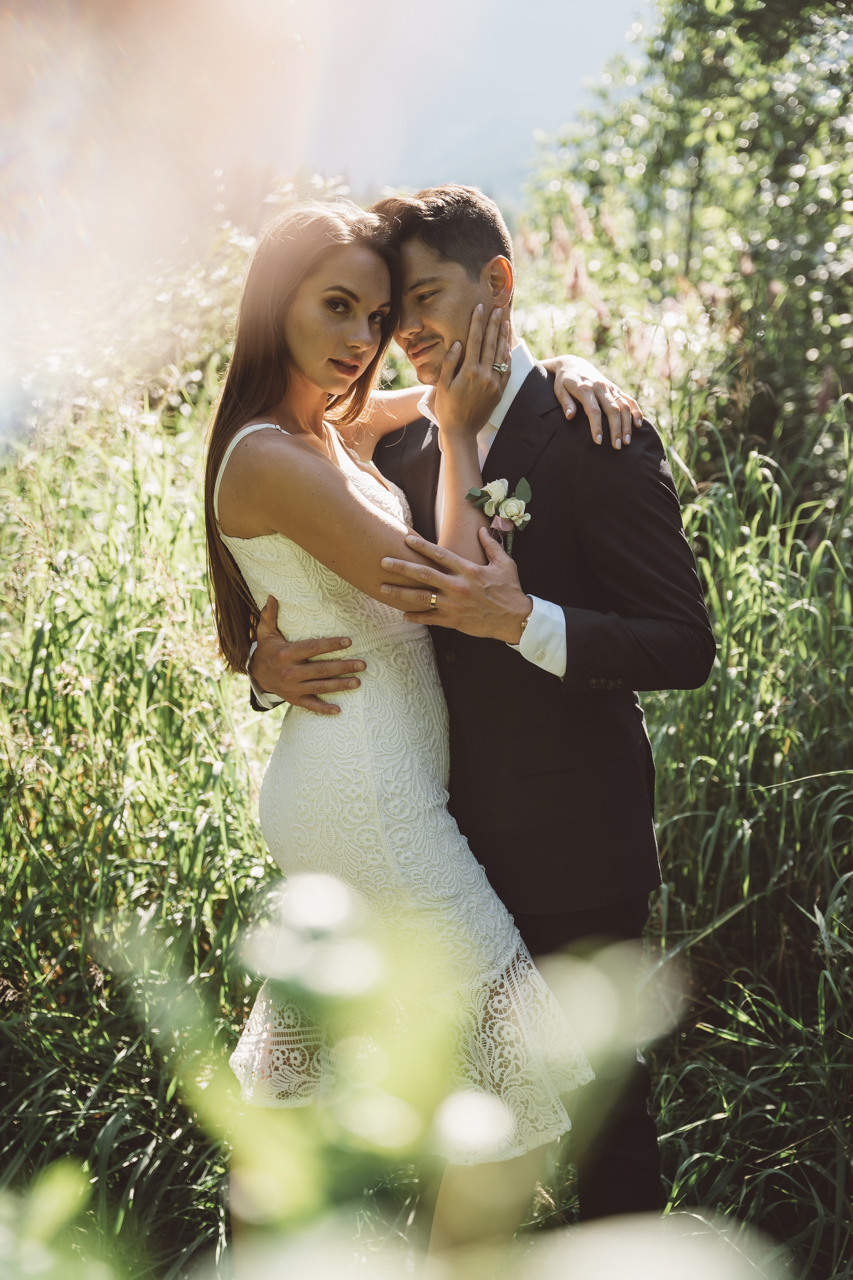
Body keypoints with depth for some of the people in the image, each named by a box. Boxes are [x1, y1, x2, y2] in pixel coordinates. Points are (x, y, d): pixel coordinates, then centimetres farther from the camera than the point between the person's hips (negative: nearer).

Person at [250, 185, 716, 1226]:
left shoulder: (594, 439, -13)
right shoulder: (396, 447, 6)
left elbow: (685, 648, -18)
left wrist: (519, 619, -31)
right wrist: (270, 658, -9)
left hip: (570, 852, -6)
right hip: (446, 841, 6)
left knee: (598, 1102, 10)